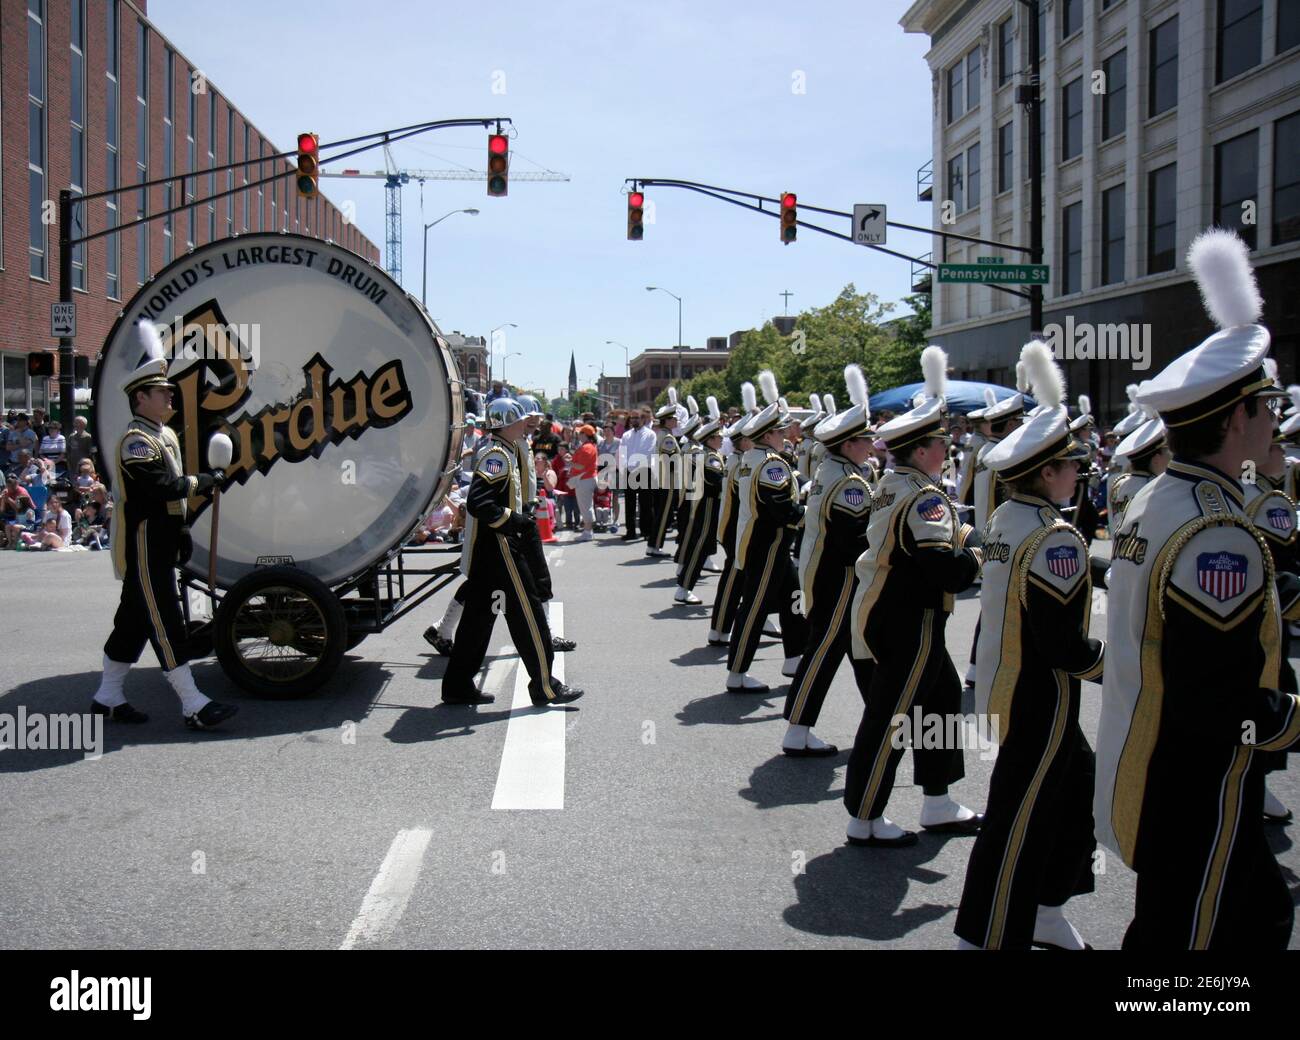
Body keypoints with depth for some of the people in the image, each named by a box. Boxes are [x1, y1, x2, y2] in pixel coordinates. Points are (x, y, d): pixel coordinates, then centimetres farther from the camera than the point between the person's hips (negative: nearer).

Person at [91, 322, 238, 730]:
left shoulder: (165, 434, 15)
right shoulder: (136, 441, -16)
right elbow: (165, 486, -27)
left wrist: (182, 531, 19)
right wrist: (208, 480, -16)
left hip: (161, 547, 10)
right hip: (143, 549, -10)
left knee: (135, 620, 14)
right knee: (165, 622, -9)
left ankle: (107, 697, 22)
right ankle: (193, 706, -8)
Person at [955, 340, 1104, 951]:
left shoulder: (1003, 520, 6)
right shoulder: (1055, 539, -23)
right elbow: (1063, 643, -24)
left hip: (1007, 680, 10)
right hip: (1040, 698, -10)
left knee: (1073, 781, 23)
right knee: (1020, 816, -2)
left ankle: (1044, 911, 35)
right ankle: (986, 937, 6)